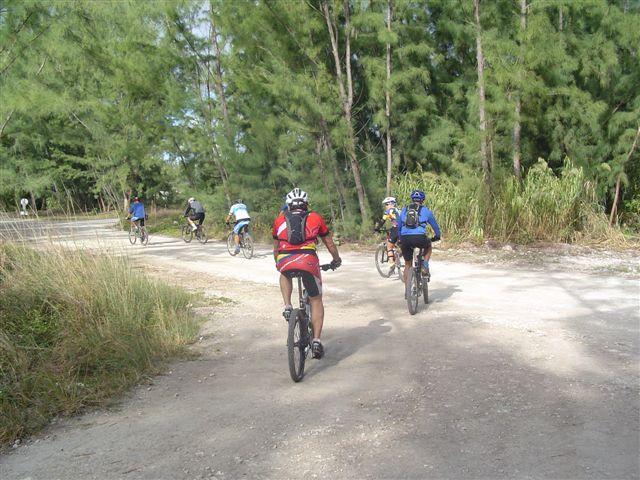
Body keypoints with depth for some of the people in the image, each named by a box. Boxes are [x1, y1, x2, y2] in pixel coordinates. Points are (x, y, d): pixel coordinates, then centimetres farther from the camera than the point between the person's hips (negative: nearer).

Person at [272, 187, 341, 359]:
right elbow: (330, 244, 26)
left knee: (285, 276, 38)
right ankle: (316, 341, 8)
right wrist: (336, 260, 44)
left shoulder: (280, 219, 23)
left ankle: (287, 306, 18)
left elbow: (276, 247, 34)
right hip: (308, 260, -1)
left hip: (285, 262, 1)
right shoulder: (314, 218, 20)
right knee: (316, 300, 17)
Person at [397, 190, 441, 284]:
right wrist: (437, 236, 45)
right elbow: (435, 225, 27)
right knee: (428, 246, 34)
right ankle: (425, 267, 17)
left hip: (405, 239, 2)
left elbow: (398, 227, 30)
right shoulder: (425, 210, 15)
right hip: (419, 238, -2)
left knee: (407, 265, 18)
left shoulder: (404, 210, 22)